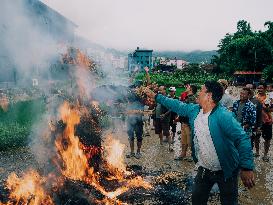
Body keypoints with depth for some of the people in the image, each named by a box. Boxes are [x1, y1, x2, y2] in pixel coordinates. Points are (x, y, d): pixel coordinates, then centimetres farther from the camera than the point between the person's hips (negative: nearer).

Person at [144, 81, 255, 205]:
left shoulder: (223, 116, -25)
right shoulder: (194, 110, -2)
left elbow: (242, 139, -29)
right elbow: (176, 105, 11)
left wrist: (247, 168, -36)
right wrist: (155, 96, 16)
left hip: (225, 171, -6)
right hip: (204, 169, 7)